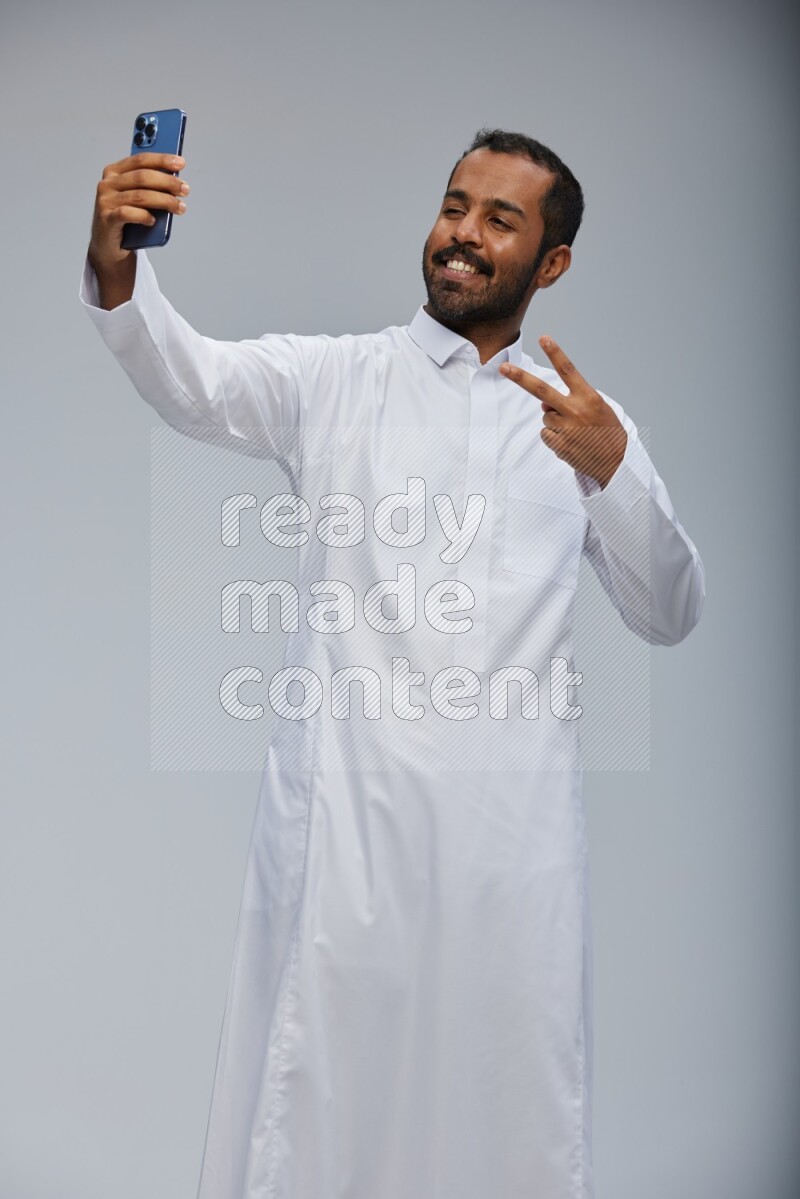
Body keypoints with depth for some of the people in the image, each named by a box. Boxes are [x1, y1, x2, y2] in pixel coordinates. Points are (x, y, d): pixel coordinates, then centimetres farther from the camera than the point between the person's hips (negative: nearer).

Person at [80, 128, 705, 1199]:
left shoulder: (584, 417, 15)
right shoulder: (331, 377, 10)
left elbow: (669, 617, 10)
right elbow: (189, 382, -9)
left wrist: (613, 468, -7)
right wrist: (117, 271, -29)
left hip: (511, 815, 2)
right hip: (344, 798, -1)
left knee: (512, 1095, 4)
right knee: (315, 1086, -1)